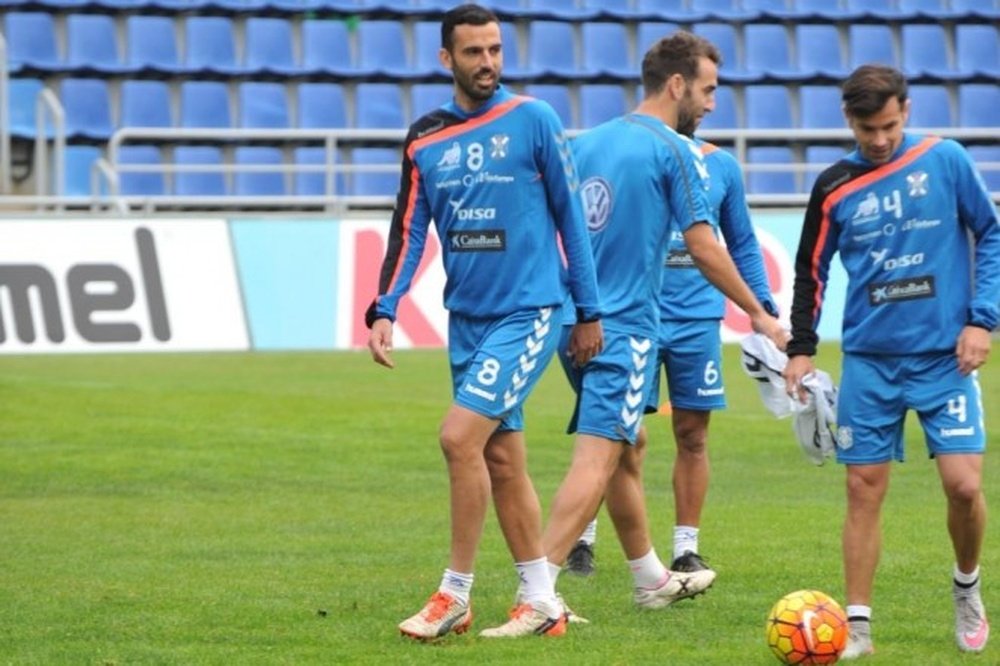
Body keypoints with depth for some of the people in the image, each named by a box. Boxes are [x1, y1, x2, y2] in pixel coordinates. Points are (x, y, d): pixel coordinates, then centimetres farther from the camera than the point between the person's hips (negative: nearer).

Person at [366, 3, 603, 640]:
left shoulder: (533, 119, -6)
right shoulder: (425, 139, 6)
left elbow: (570, 215, -2)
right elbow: (409, 231, 9)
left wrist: (590, 311, -1)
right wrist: (385, 311, -4)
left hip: (527, 314, -6)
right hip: (466, 319, 6)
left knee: (460, 436, -17)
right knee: (501, 458, 8)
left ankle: (455, 597, -7)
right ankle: (542, 604, 16)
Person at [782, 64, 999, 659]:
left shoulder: (945, 162, -3)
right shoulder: (835, 188, 3)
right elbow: (812, 272, 12)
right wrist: (802, 349, 6)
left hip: (944, 357, -2)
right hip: (870, 363, 2)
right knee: (865, 490, 0)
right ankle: (858, 625, 6)